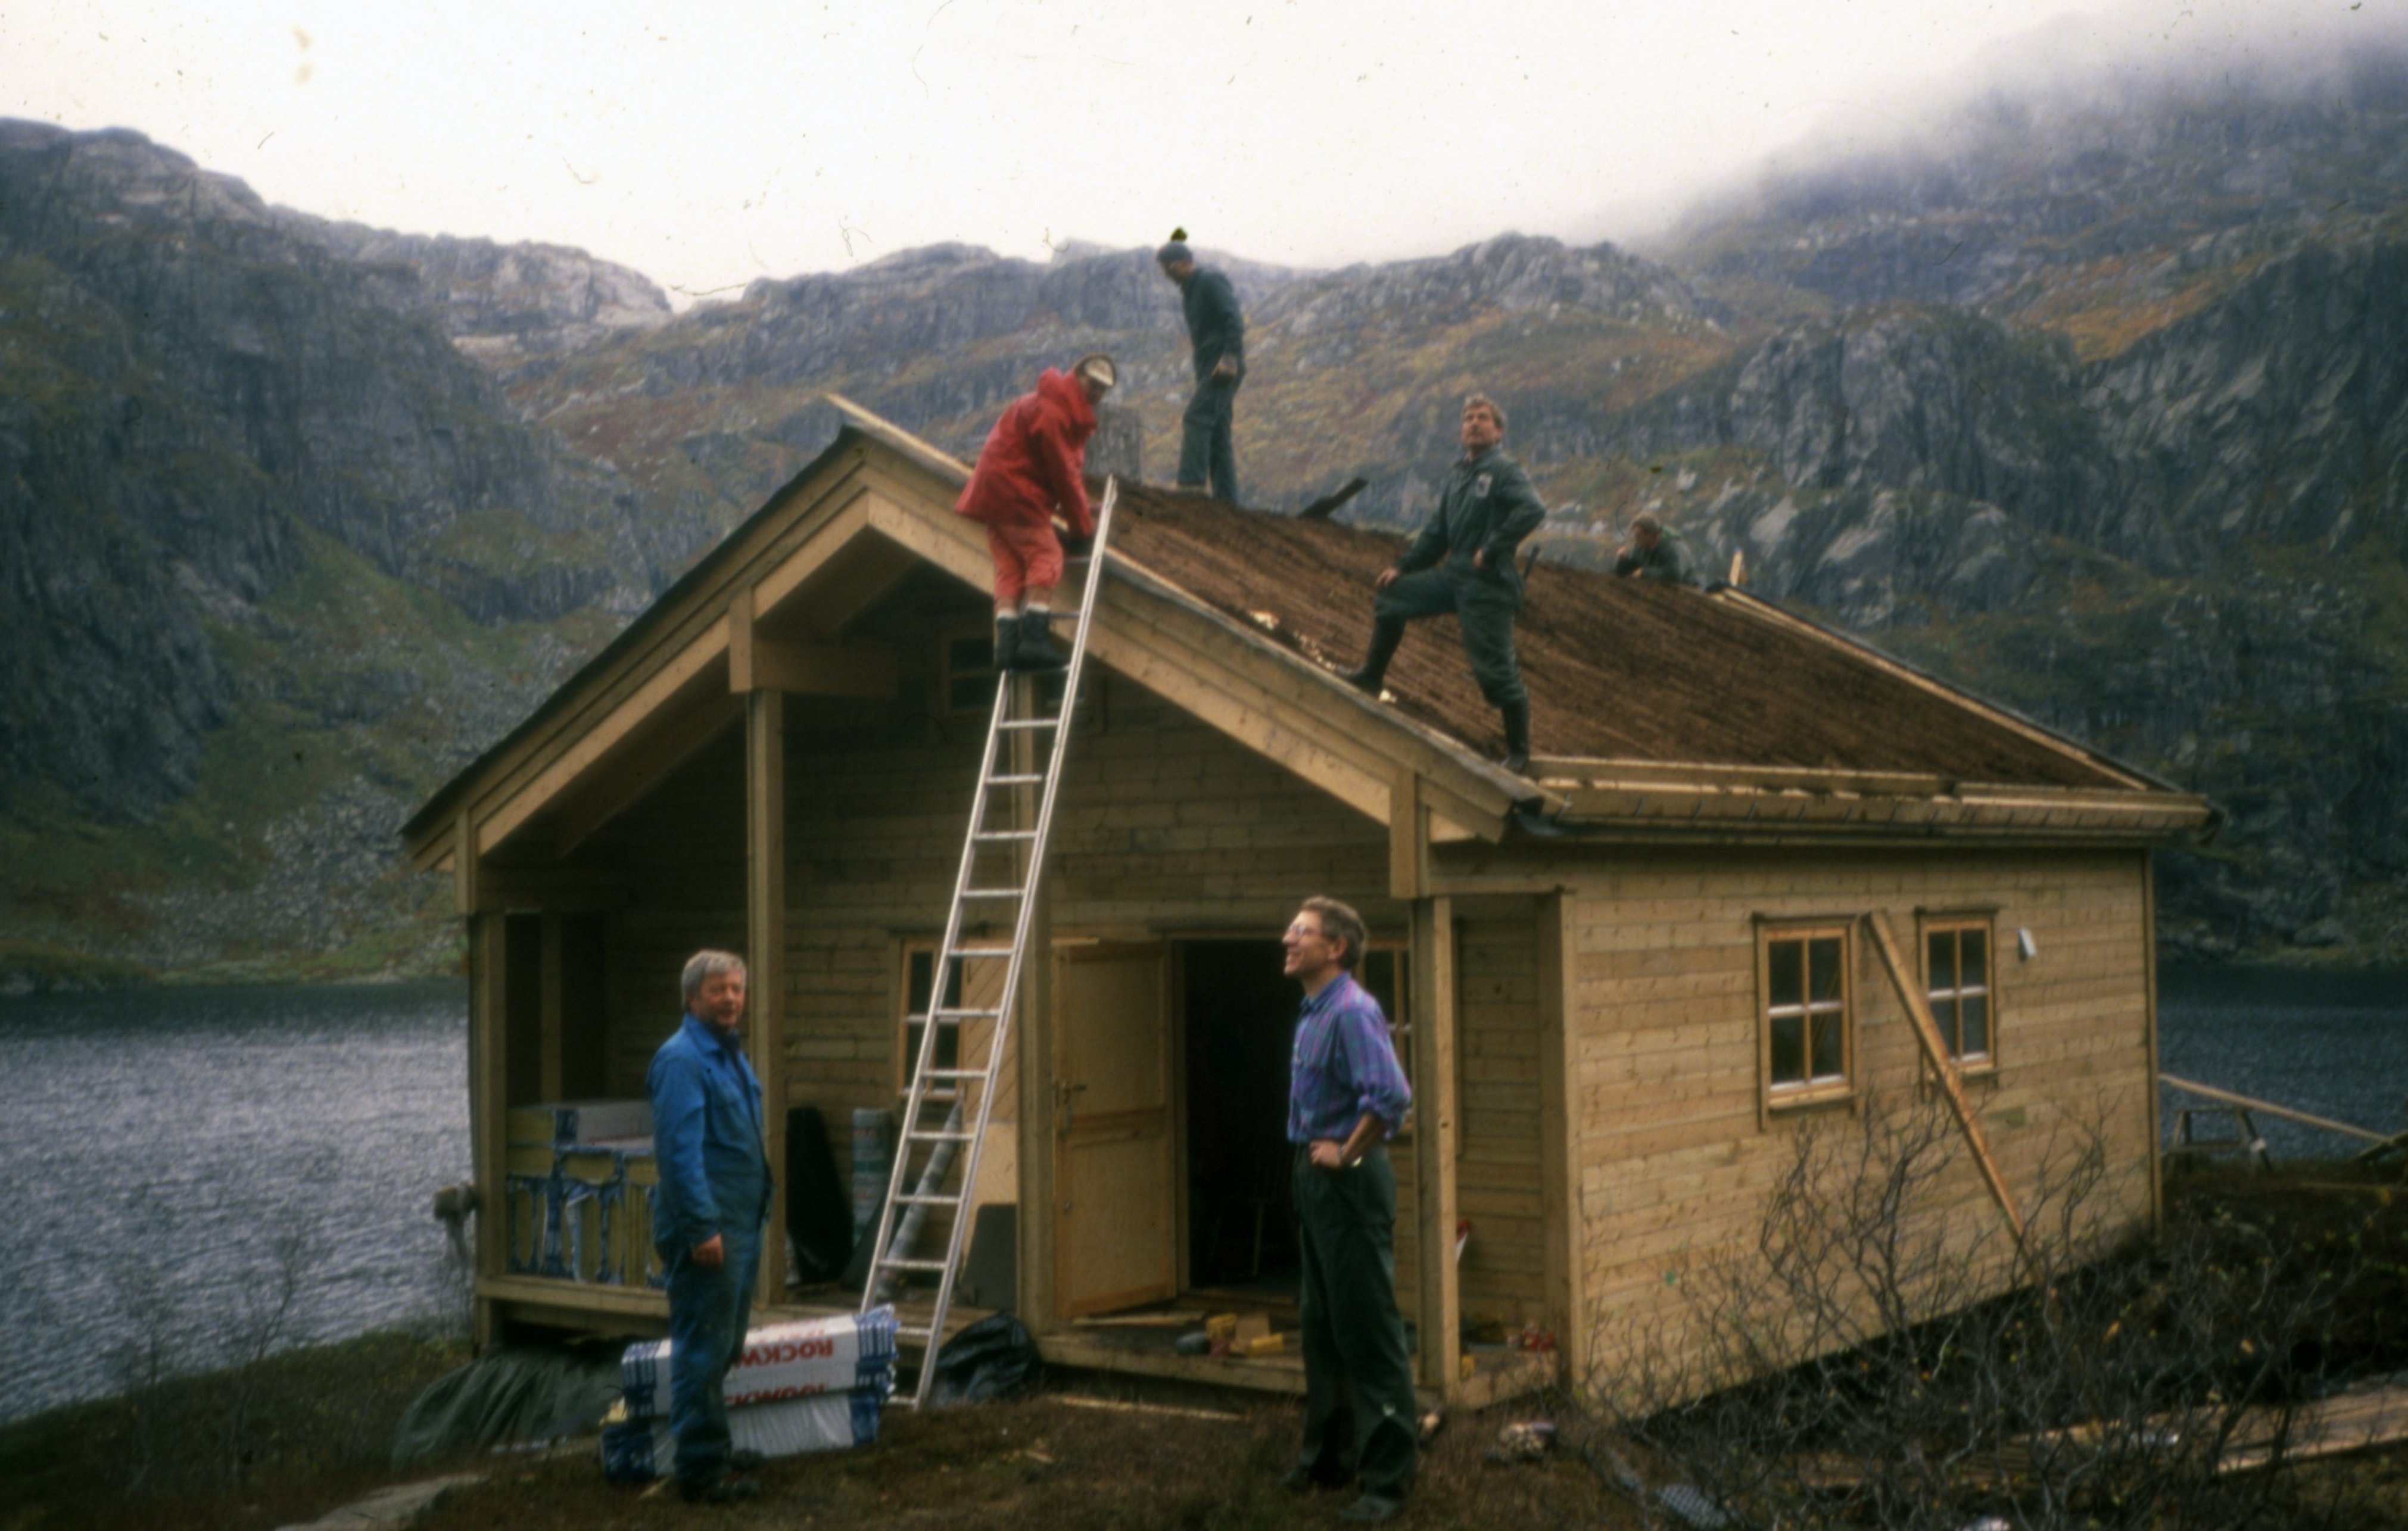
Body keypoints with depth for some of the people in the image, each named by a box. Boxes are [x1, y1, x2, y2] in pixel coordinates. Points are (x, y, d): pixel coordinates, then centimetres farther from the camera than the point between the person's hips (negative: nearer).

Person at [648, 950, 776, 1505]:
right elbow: (680, 1149, -21)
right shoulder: (681, 1059, -15)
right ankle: (702, 1469, 1)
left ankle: (714, 1448, 28)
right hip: (708, 1228, -10)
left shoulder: (731, 1054, 15)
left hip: (741, 1223, 10)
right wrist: (702, 1226, -24)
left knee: (726, 1345, 17)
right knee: (703, 1349, -5)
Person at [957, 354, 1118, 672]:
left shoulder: (1073, 413, 16)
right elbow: (1063, 471, -16)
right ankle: (1035, 638, -22)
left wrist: (1081, 514, 6)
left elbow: (1073, 469, 17)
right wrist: (1082, 524, -10)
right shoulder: (1049, 410, -17)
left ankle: (1007, 644, -7)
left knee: (1011, 567, 1)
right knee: (1046, 556, -13)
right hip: (1011, 489, -10)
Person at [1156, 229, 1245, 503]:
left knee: (1196, 418, -19)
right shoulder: (1188, 291, 19)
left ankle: (1192, 483, -26)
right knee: (1217, 432, 6)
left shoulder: (1211, 282, -9)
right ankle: (1226, 498, 6)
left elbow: (1234, 321, -18)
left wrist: (1230, 358, -26)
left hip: (1225, 366, -10)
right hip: (1207, 366, 10)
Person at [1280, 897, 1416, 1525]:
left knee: (1368, 1331, -4)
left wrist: (1348, 1153, -21)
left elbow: (1390, 1095, -31)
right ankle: (1327, 1454, 29)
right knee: (1321, 1326, 18)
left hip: (1349, 1184, -10)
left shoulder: (1352, 1012, -19)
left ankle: (1387, 1474, 3)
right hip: (1315, 1180, 10)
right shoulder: (1312, 1013, 12)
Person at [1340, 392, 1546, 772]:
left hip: (1487, 583, -8)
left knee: (1495, 670, -6)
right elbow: (1438, 531, 21)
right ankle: (1371, 677, 23)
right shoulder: (1458, 472, 15)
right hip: (1453, 573, 8)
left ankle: (1519, 752, 4)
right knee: (1392, 596, 11)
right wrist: (1402, 566, 16)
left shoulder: (1505, 470, -9)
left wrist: (1492, 550, -23)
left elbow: (1533, 509, -25)